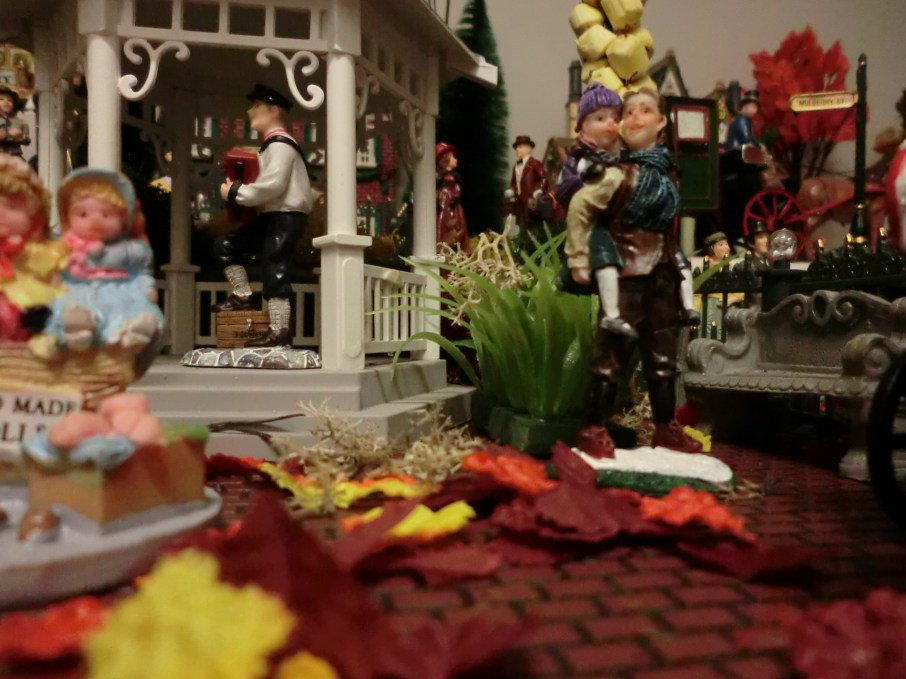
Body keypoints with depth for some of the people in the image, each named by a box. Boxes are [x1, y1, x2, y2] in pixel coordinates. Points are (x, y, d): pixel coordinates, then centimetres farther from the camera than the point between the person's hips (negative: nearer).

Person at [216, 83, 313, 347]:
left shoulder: (280, 144, -13)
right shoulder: (271, 145, 19)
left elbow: (273, 184, -24)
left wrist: (235, 193, -16)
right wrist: (238, 189, 7)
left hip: (286, 216, -10)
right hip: (273, 216, 10)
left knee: (275, 270, -10)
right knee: (225, 245, 11)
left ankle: (279, 332, -6)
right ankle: (242, 296, 15)